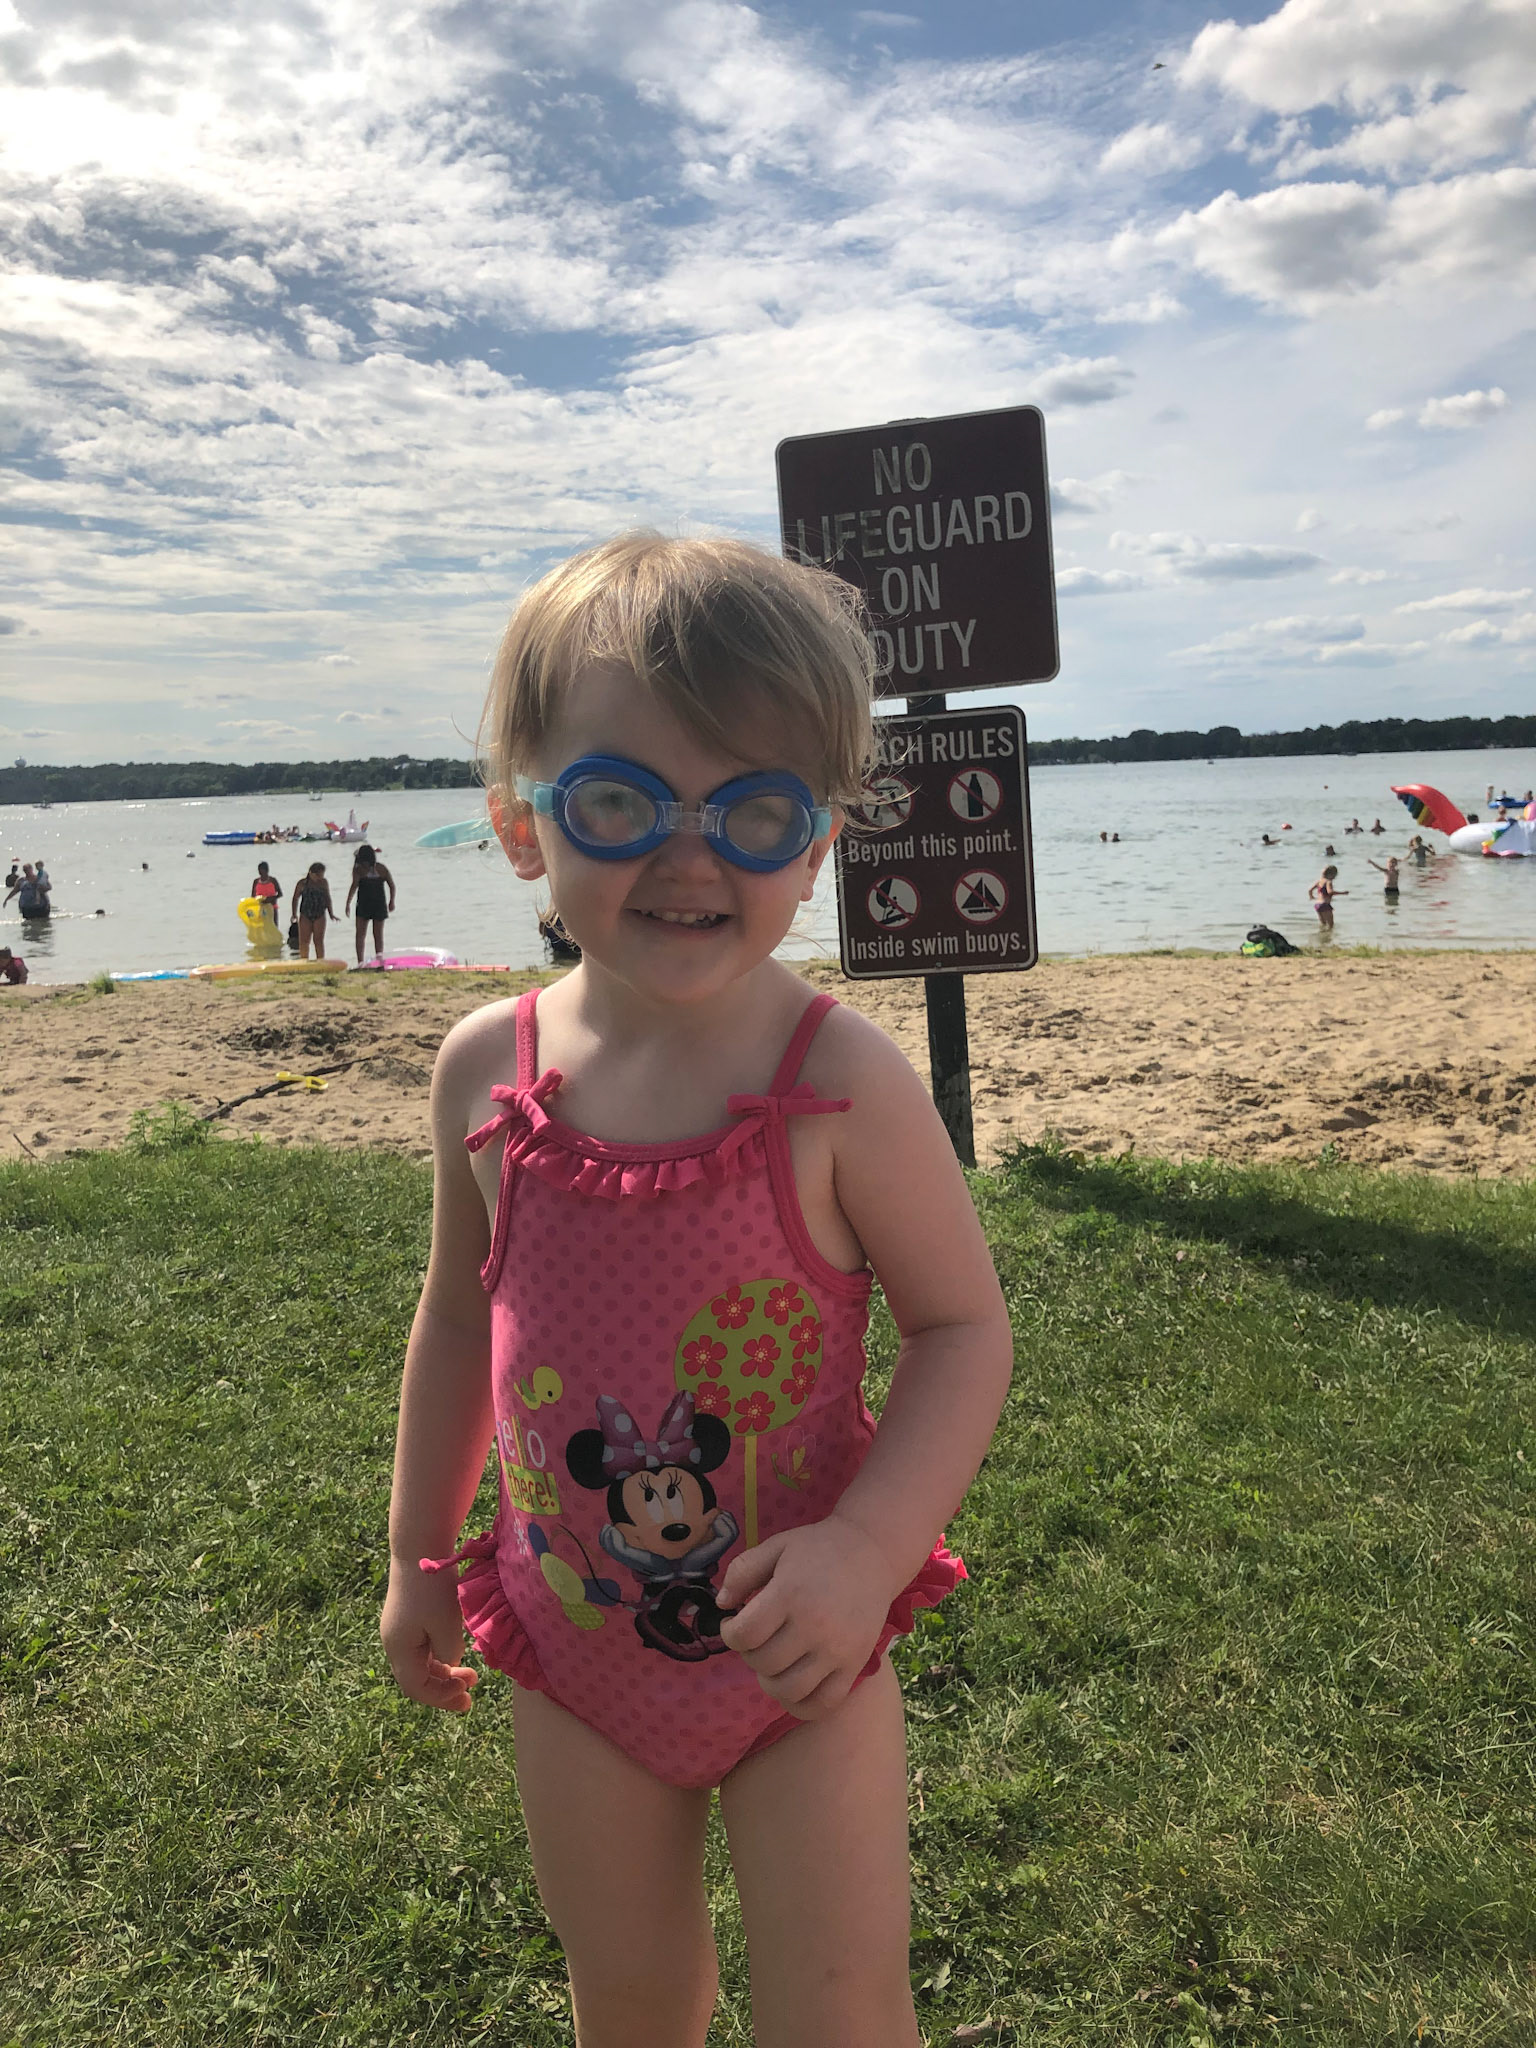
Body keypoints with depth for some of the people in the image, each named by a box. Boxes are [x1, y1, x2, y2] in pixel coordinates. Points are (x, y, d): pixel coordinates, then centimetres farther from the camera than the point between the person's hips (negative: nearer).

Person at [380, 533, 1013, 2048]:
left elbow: (962, 1325, -13)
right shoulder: (487, 1072, -10)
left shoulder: (839, 1084, -22)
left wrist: (867, 1547, -27)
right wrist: (417, 1553, 13)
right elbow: (459, 1317, 4)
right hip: (576, 1646, 3)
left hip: (799, 1645, -3)